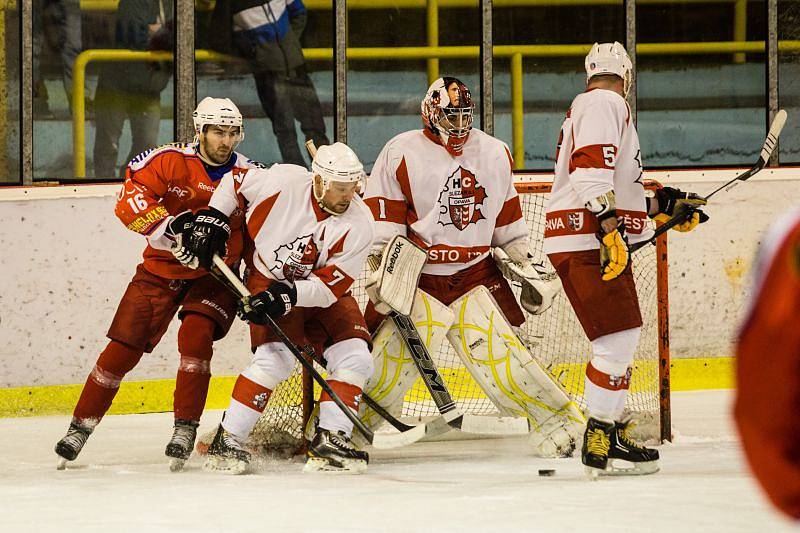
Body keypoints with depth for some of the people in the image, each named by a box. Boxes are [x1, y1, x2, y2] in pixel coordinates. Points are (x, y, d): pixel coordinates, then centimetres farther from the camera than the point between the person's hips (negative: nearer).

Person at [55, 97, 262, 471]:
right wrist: (170, 223, -32)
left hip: (214, 275, 0)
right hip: (162, 268, 0)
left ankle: (186, 429, -12)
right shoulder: (171, 161, -13)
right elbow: (129, 201, -19)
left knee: (195, 335, -24)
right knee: (123, 347, -3)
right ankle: (80, 426, 9)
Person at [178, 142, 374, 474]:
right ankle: (226, 442, -15)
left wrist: (289, 294, -34)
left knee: (354, 357, -14)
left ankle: (329, 444, -7)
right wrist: (213, 220, -7)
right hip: (269, 281, -3)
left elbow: (333, 285, -21)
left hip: (321, 293, 3)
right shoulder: (283, 182, -22)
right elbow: (235, 182, -1)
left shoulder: (358, 223, -18)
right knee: (276, 358, -23)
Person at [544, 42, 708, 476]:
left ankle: (609, 434, 22)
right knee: (618, 337, -14)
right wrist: (609, 228, -28)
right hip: (585, 241, -11)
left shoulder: (595, 106, 26)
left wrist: (663, 205, 23)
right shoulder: (605, 104, -7)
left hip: (600, 240, 11)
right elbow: (591, 169, -22)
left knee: (621, 338, 17)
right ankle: (599, 443, -14)